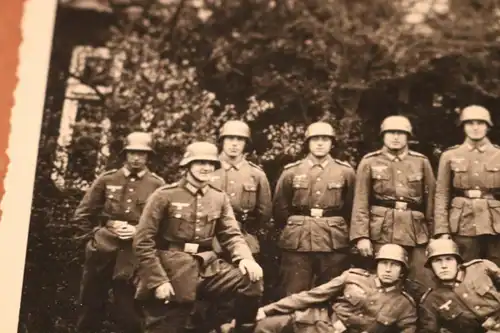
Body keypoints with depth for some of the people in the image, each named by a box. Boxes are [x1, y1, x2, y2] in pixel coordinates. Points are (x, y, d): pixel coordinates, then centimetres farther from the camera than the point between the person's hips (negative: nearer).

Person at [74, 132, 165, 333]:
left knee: (129, 315, 3)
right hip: (102, 254, 2)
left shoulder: (157, 185, 2)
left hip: (134, 258, -2)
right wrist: (105, 226, -3)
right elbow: (82, 215, 9)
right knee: (90, 310, 12)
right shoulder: (106, 179, 6)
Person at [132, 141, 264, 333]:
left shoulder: (220, 198, 7)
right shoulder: (164, 196, -7)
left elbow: (231, 235, 5)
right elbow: (143, 242, -9)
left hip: (207, 266, 4)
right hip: (172, 270, -3)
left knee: (251, 280, -17)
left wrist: (245, 259, -17)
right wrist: (158, 281, -15)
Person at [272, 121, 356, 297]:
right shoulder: (291, 172, 5)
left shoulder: (345, 171, 5)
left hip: (334, 243, 0)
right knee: (293, 296, 1)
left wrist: (334, 228, 13)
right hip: (297, 242, 0)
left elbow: (352, 208, 12)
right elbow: (279, 208, 12)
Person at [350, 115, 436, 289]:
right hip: (381, 231, -1)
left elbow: (430, 200, 10)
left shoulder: (421, 162, 10)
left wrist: (434, 236, 6)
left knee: (423, 285, 2)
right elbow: (361, 203, 0)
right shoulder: (369, 162, 5)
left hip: (416, 232, 2)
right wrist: (361, 236, -9)